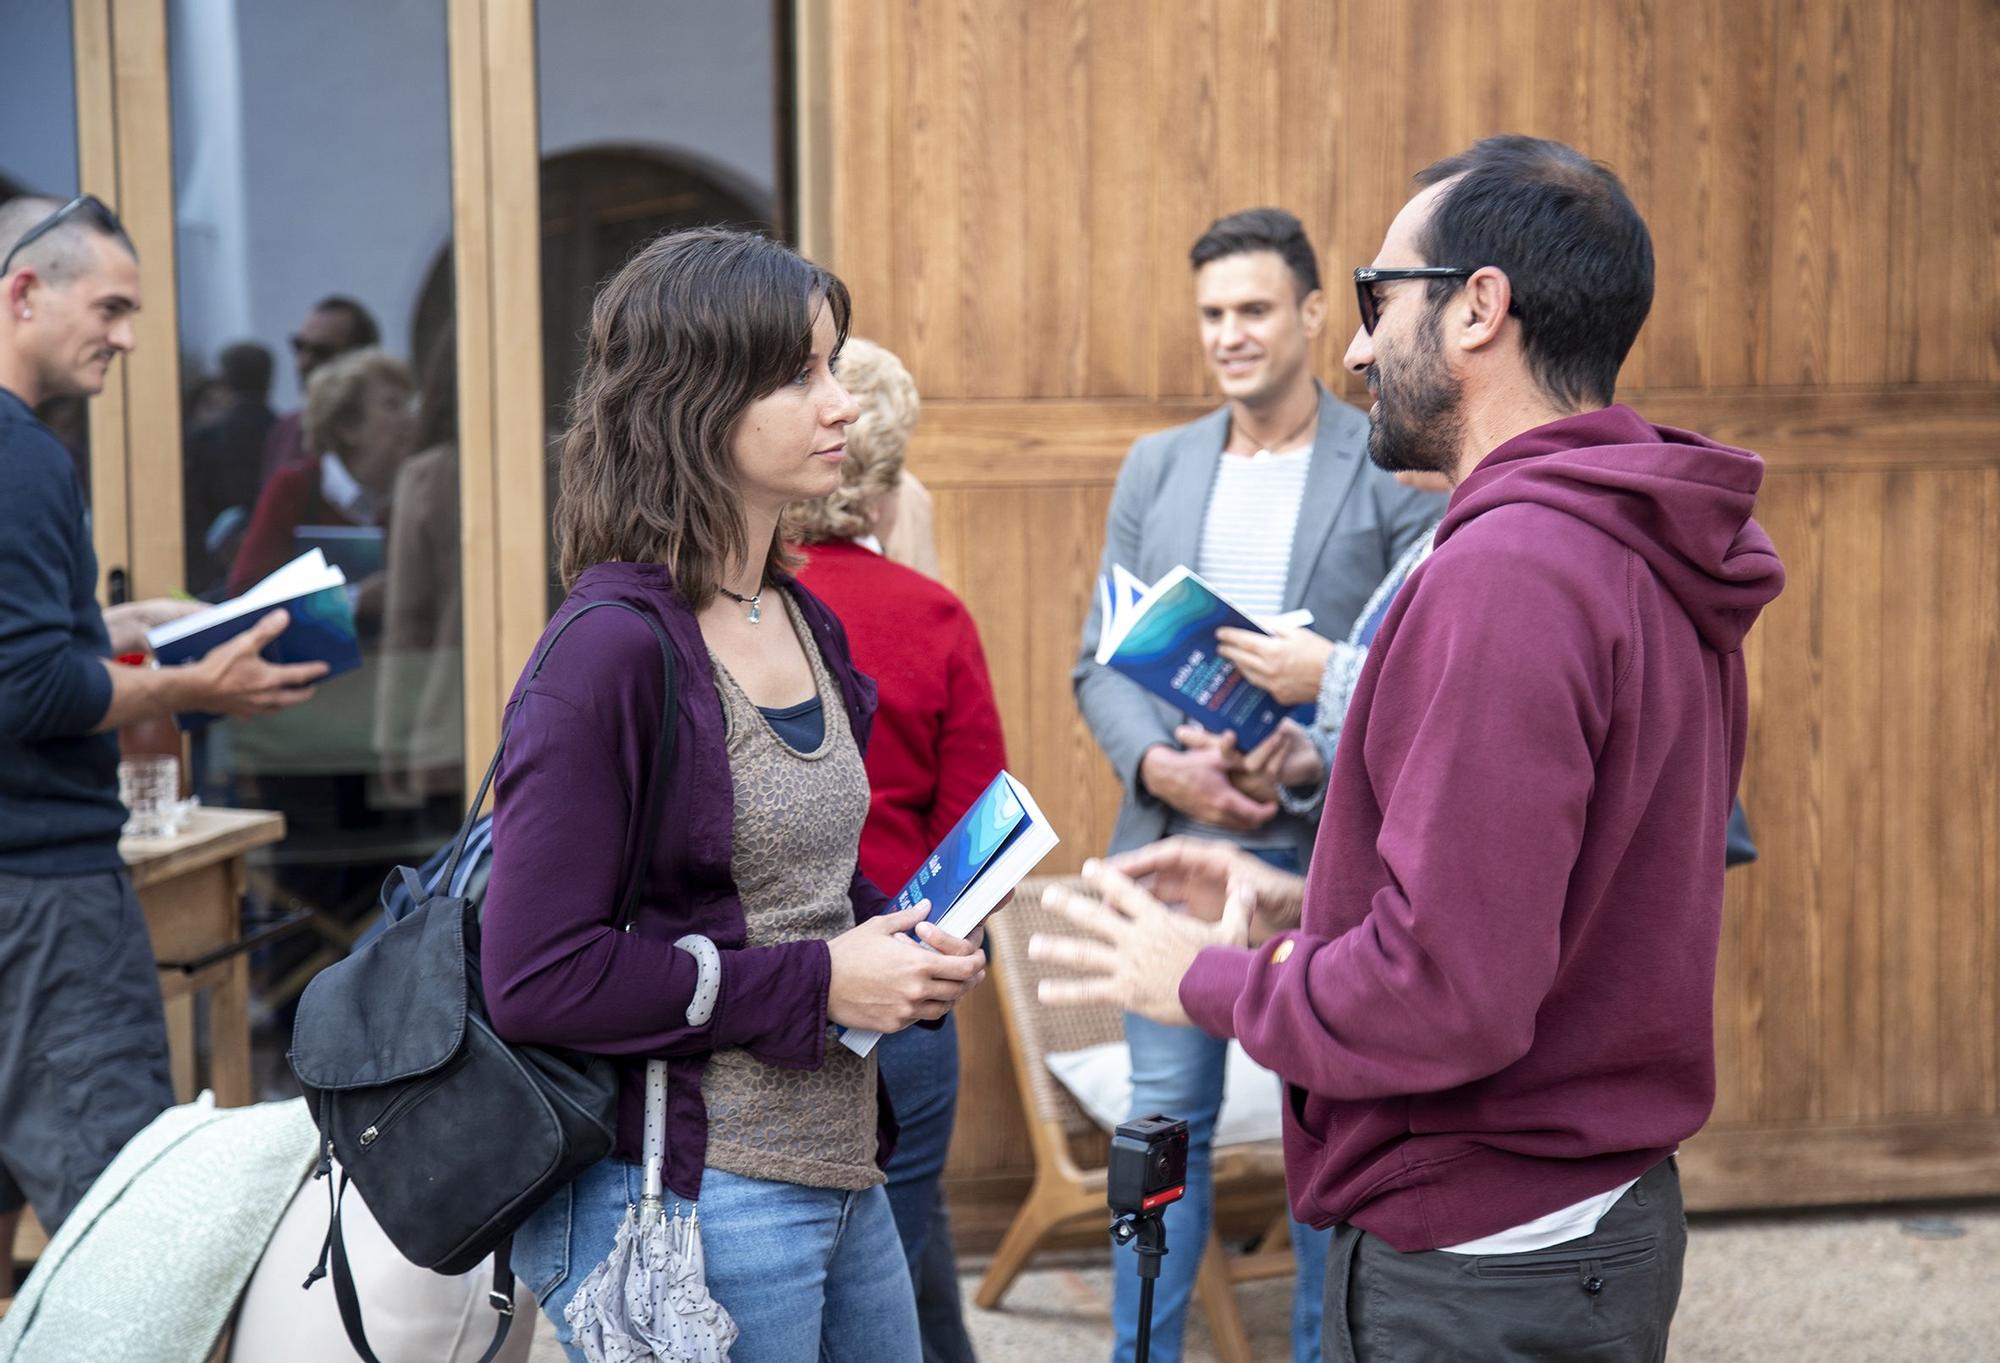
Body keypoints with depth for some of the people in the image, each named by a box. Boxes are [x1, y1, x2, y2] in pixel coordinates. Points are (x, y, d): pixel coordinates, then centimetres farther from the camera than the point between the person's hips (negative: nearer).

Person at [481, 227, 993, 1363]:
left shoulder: (805, 623, 9)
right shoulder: (614, 651, -18)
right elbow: (534, 975, -21)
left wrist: (905, 949, 1)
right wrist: (818, 982, -19)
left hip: (841, 1173, 8)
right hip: (689, 1196, -8)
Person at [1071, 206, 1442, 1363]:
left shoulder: (1393, 469, -2)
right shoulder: (1157, 467, 11)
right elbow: (1101, 661, 9)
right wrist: (1162, 767, -9)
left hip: (1332, 847, -3)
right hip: (1177, 841, 3)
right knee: (1165, 1117, 7)